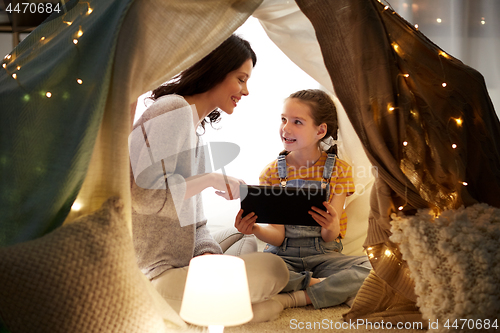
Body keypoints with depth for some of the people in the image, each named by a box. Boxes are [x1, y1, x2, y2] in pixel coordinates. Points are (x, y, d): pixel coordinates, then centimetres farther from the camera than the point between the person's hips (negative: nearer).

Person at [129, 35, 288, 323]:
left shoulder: (196, 126, 18)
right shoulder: (174, 111, -12)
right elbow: (145, 195, -22)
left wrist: (208, 253, 2)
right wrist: (212, 179, -12)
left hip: (179, 262, 9)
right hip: (153, 275, -9)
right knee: (274, 269, -15)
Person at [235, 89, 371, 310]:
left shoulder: (338, 170, 0)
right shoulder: (272, 172, 3)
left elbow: (329, 238, -7)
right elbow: (278, 235, -4)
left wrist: (331, 226, -31)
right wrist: (255, 229, -26)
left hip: (323, 255, 0)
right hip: (282, 256, 1)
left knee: (368, 269, -30)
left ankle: (291, 299, -22)